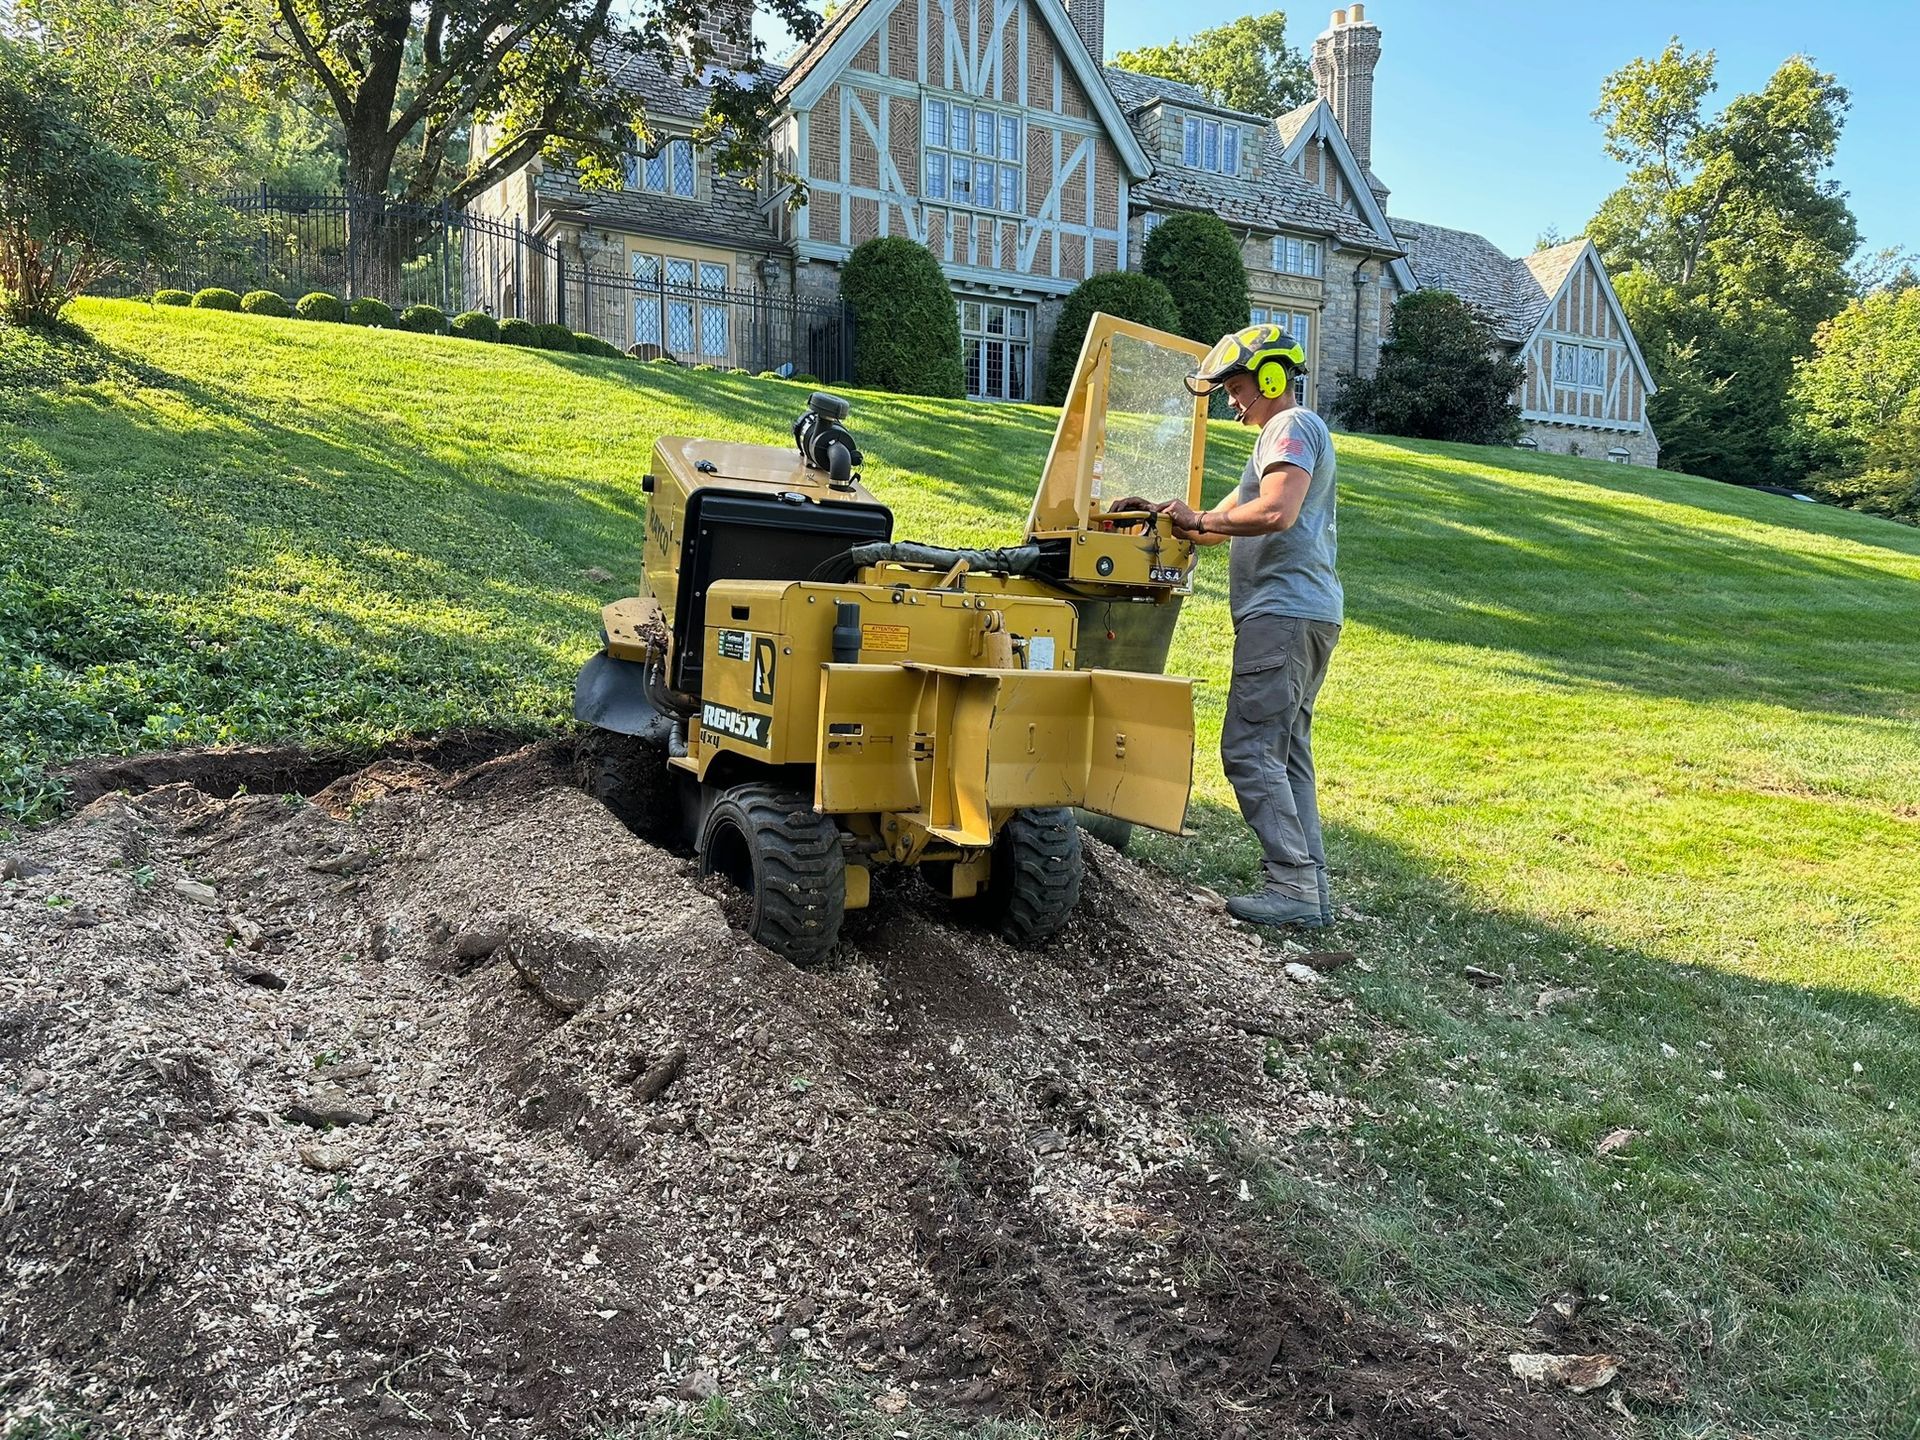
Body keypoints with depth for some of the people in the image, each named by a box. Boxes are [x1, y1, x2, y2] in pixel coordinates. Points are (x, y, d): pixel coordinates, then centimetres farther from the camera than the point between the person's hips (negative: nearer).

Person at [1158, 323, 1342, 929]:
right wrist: (1180, 525, 14)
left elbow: (1275, 513, -23)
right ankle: (1309, 890, 11)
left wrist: (1200, 519, -11)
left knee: (1250, 751, -12)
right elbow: (1232, 518, 28)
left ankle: (1292, 886, -12)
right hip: (1300, 613, 11)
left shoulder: (1293, 427, -6)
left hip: (1283, 612, -11)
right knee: (1286, 753, 10)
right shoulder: (1281, 436, 27)